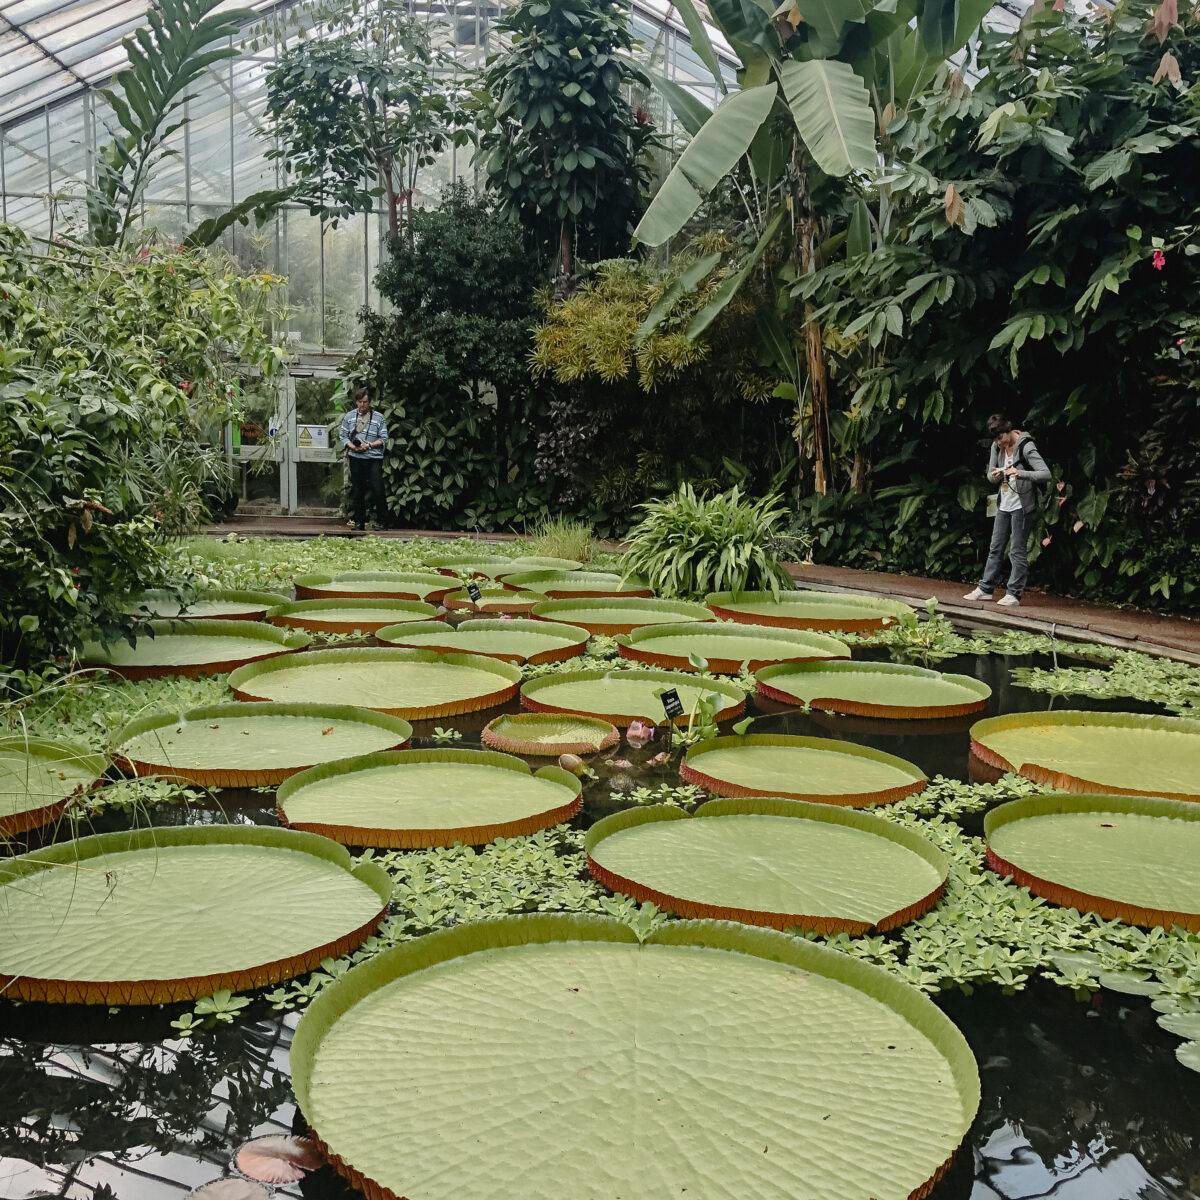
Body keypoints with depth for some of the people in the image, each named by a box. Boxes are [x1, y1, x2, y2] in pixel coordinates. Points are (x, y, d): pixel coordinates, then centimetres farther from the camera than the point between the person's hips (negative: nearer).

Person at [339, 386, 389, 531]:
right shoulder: (349, 416, 12)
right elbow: (344, 436, 10)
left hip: (374, 459, -3)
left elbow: (383, 439, 1)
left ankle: (382, 522, -1)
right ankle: (359, 522, 15)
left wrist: (369, 445, -13)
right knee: (357, 492, 6)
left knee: (378, 491, -11)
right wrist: (353, 447, -8)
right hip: (355, 459, 3)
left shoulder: (379, 417, 4)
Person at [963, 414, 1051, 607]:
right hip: (1004, 504, 7)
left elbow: (1046, 473, -22)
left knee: (1018, 550, -3)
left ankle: (1014, 594, 0)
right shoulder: (997, 446, 4)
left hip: (1021, 505, -7)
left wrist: (1020, 473, -35)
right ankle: (986, 588, 18)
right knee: (995, 548, 11)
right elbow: (990, 476, 11)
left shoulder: (1026, 447, -16)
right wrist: (995, 475, -13)